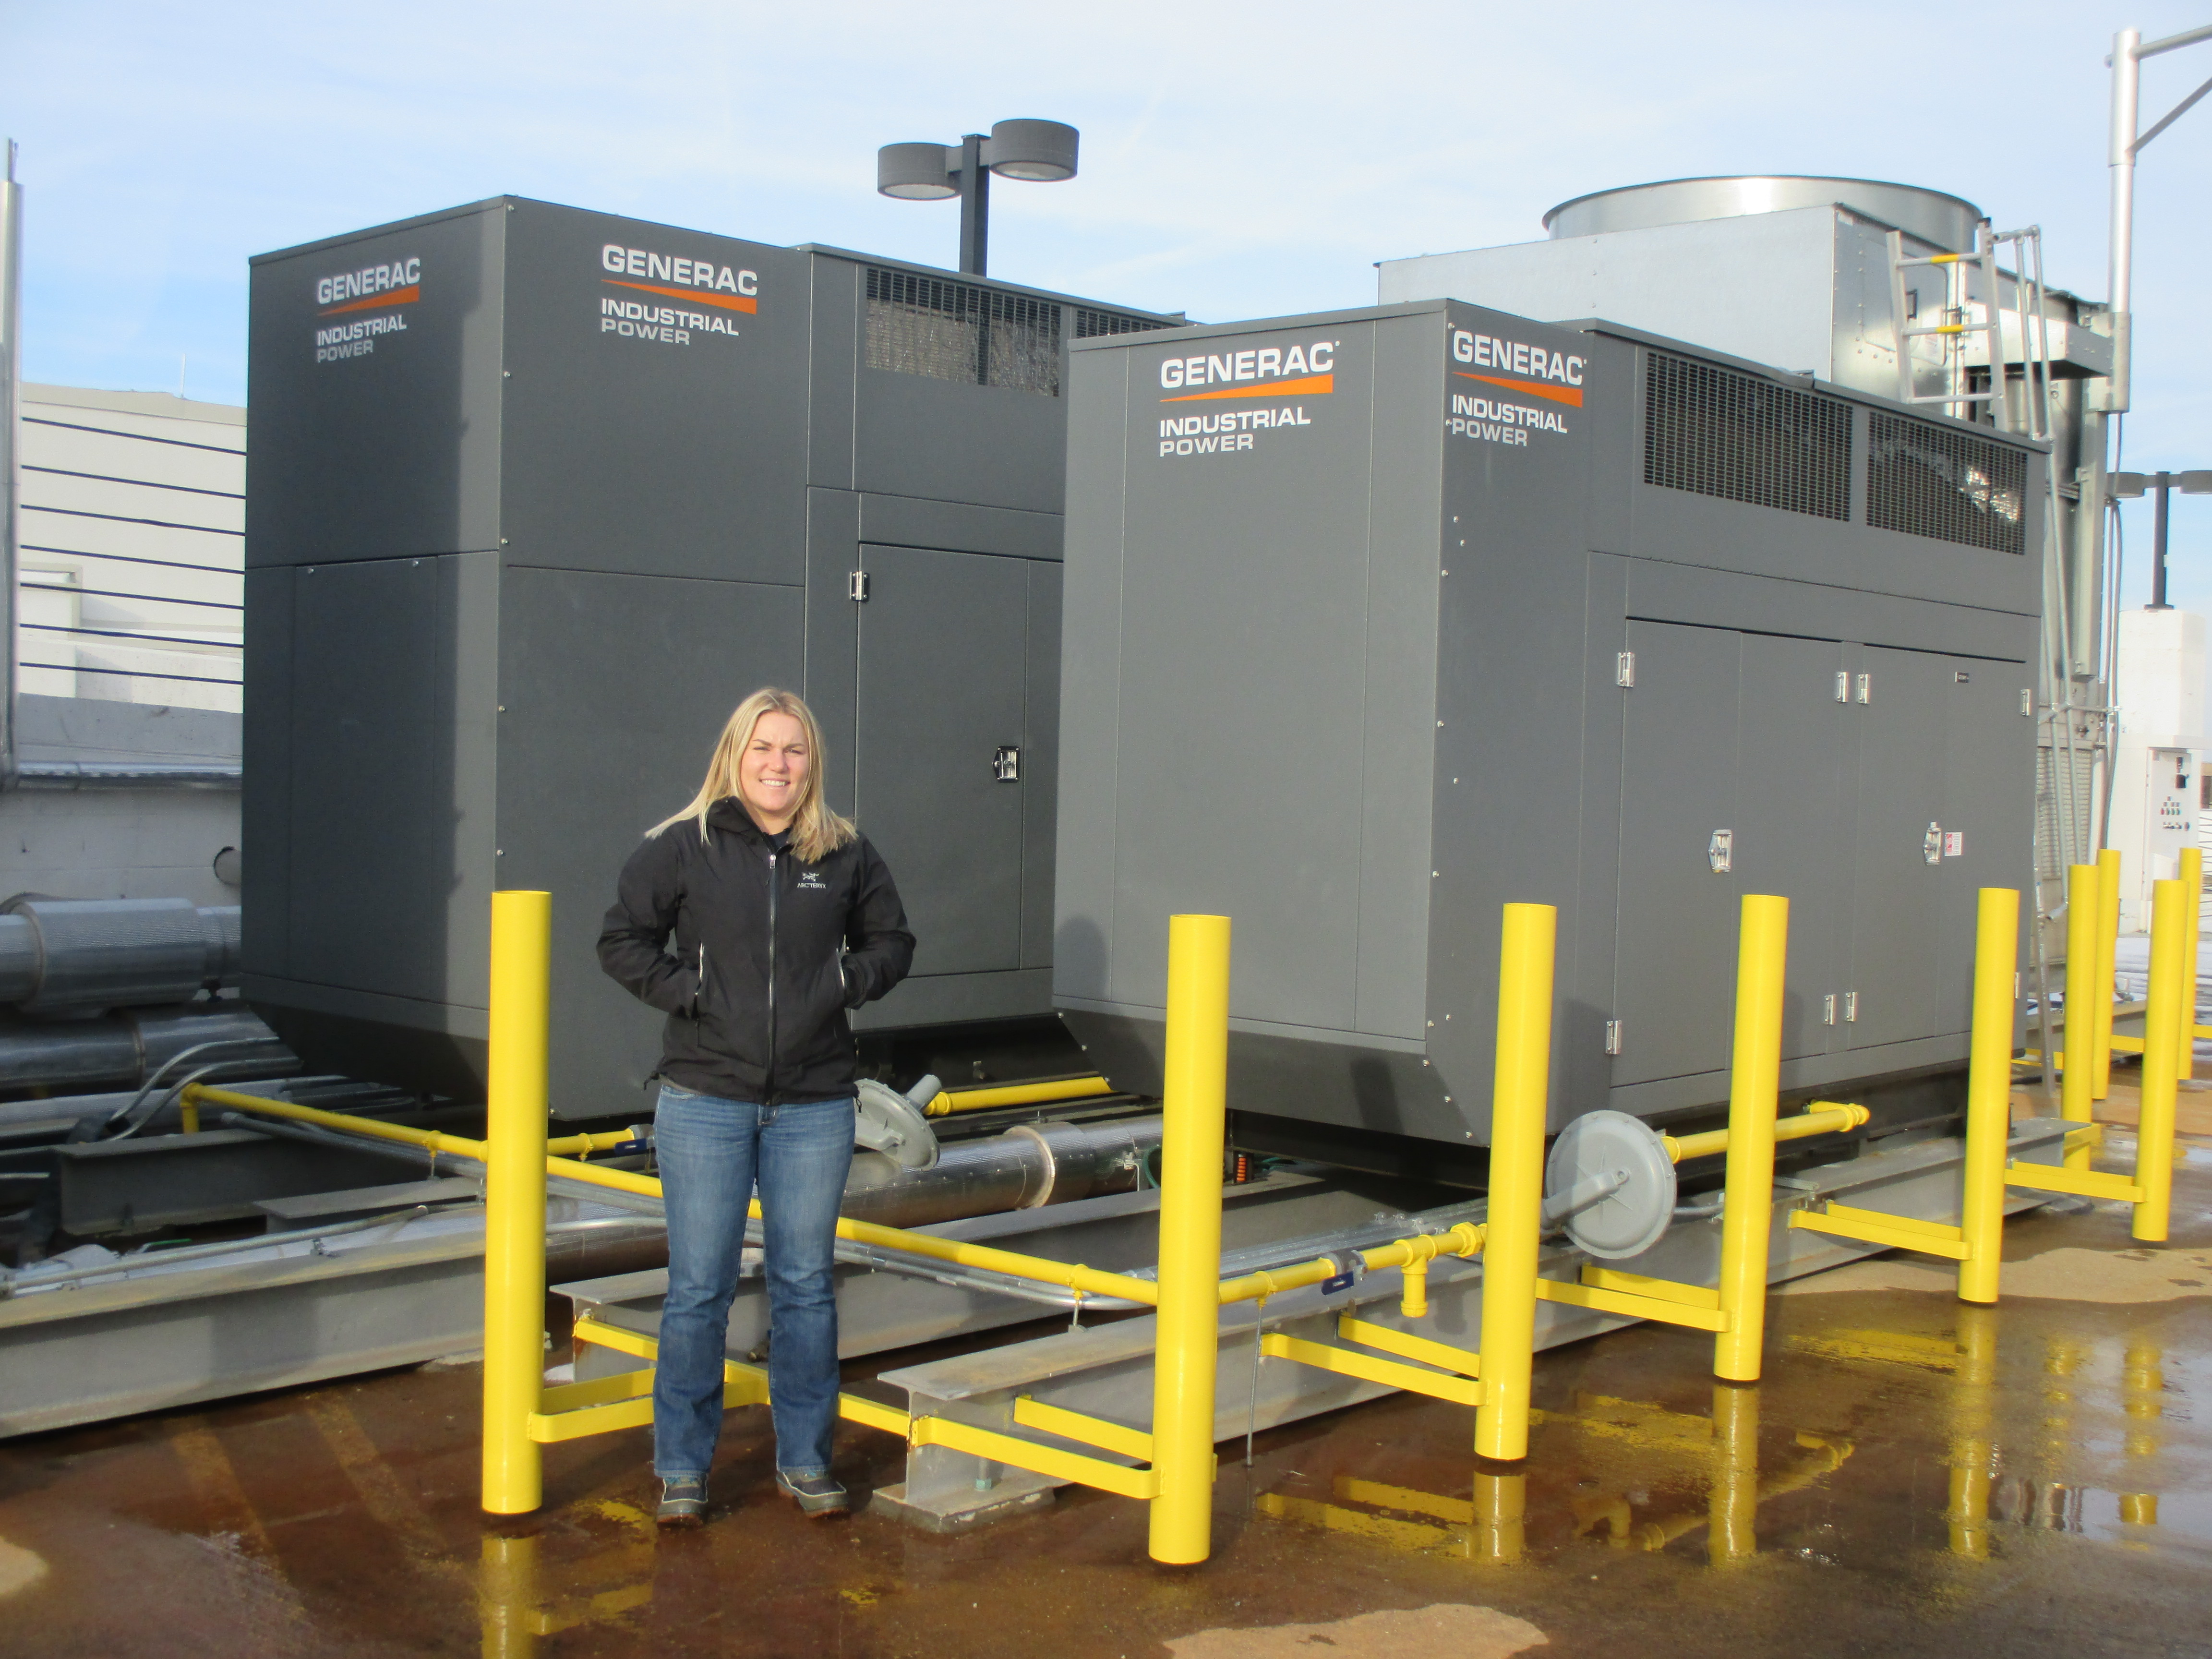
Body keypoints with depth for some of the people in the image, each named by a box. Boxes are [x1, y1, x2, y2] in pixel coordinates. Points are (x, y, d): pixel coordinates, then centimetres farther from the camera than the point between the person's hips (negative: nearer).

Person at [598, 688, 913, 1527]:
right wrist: (686, 992, -9)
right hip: (705, 1101, -2)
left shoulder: (846, 854, 3)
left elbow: (891, 942, 15)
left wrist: (846, 984, -2)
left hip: (815, 1106, 2)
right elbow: (622, 940, 3)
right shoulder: (680, 847, -3)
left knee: (805, 1284, 10)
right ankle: (682, 1469, 17)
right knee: (698, 1288, 3)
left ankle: (805, 1459, 24)